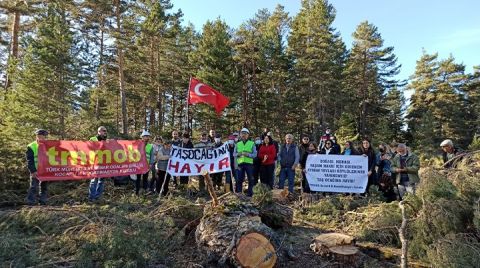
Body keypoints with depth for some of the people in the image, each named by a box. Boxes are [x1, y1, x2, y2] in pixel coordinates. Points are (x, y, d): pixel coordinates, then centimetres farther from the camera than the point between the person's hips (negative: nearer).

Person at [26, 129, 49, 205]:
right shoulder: (31, 147, -5)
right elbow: (29, 161, -9)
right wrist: (33, 171, -18)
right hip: (35, 172, -4)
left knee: (44, 187, 12)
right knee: (34, 187, -8)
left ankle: (43, 201, 22)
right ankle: (31, 203, -3)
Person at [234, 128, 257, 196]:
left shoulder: (252, 143, 6)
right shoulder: (238, 144, 15)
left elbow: (255, 154, 0)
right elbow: (234, 154, 12)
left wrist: (248, 154, -17)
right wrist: (238, 154, -10)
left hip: (249, 163, -2)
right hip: (240, 163, 2)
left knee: (250, 179, 3)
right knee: (239, 179, 4)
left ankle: (250, 192, 14)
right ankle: (238, 192, 13)